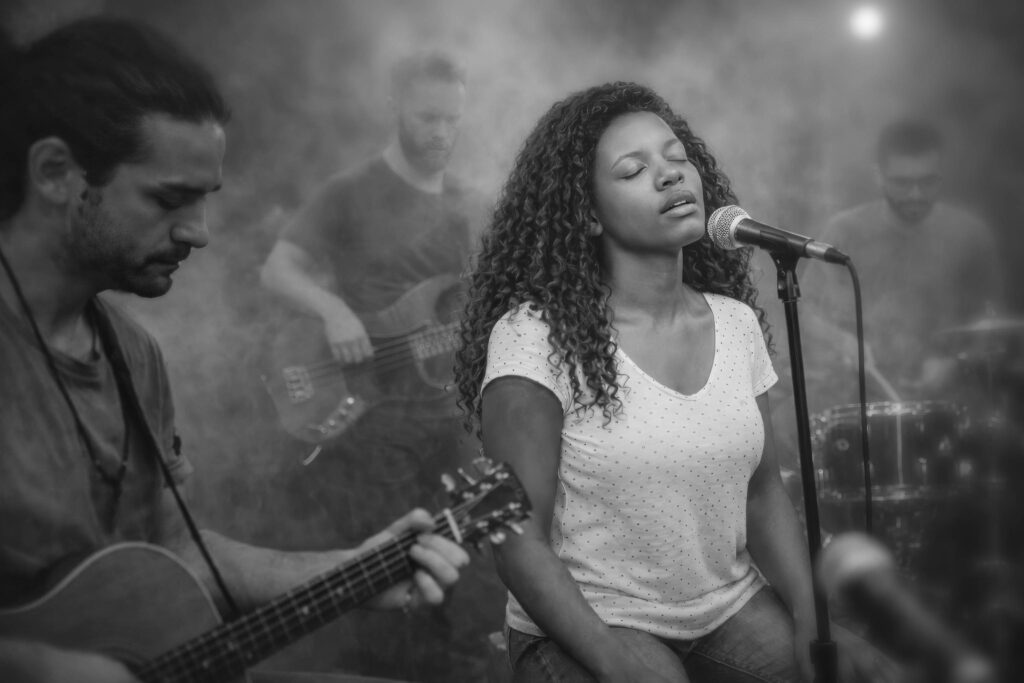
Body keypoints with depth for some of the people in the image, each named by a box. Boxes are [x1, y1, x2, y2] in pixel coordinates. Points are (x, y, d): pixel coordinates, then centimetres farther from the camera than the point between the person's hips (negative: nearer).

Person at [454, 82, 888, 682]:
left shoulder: (736, 321, 4)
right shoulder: (534, 335, -14)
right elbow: (520, 537, -14)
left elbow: (764, 493, 10)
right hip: (586, 625, -5)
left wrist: (812, 620, -4)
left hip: (733, 606, 5)